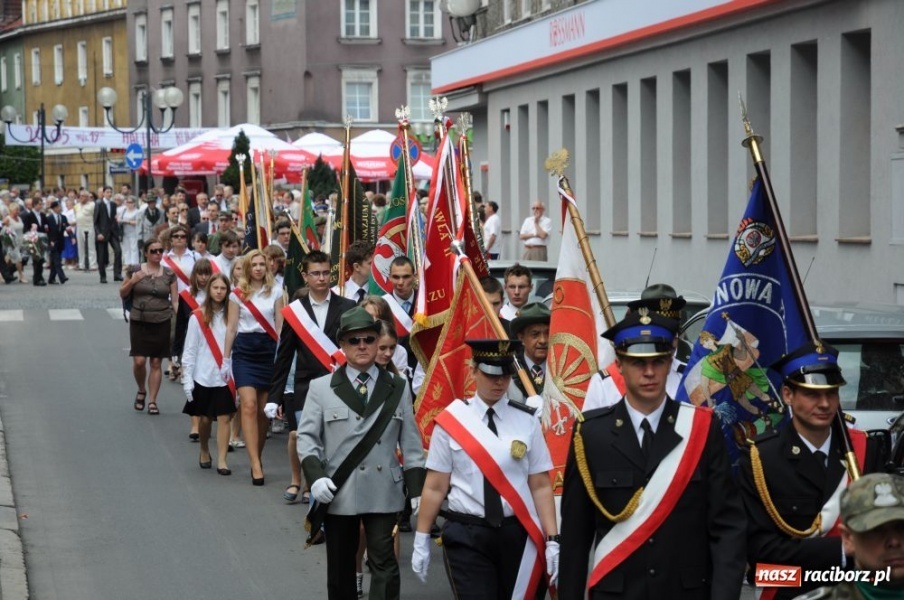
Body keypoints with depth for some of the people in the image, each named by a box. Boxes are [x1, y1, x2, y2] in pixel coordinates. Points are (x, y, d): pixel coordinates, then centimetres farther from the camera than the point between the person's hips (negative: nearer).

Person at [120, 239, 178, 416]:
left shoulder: (169, 274, 4)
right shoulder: (136, 270, 2)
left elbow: (175, 301, 5)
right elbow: (122, 294, 8)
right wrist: (132, 281, -10)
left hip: (161, 323, 1)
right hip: (139, 322, -1)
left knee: (156, 363, 2)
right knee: (139, 361, -7)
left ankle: (152, 401, 10)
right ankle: (141, 391, 21)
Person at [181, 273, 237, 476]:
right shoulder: (198, 317, -2)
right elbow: (190, 350, 0)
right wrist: (187, 379, -4)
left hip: (226, 377, 0)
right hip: (204, 376, 0)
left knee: (224, 418, -3)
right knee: (205, 419, 11)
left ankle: (221, 460, 1)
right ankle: (204, 452, 33)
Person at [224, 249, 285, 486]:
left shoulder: (275, 292, 7)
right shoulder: (238, 294, 5)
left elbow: (280, 325, 7)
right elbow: (231, 328, 7)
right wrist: (226, 359, 6)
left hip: (269, 350, 2)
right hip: (245, 350, -2)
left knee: (264, 409, 5)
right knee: (249, 406, -13)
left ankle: (257, 457, 18)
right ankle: (256, 465, -16)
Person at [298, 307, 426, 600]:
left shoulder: (398, 388, 8)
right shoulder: (321, 388, 2)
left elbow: (410, 442, 7)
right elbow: (307, 437, 0)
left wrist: (417, 490, 1)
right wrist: (315, 477, -16)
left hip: (383, 492, 0)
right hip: (338, 492, 0)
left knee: (383, 562, -6)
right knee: (340, 567, 11)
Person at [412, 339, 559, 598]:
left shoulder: (526, 420, 2)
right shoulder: (451, 420, -2)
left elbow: (541, 486, 2)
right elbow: (435, 487, 1)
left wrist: (552, 541, -4)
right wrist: (421, 541, 2)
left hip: (518, 534, 2)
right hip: (467, 536, -2)